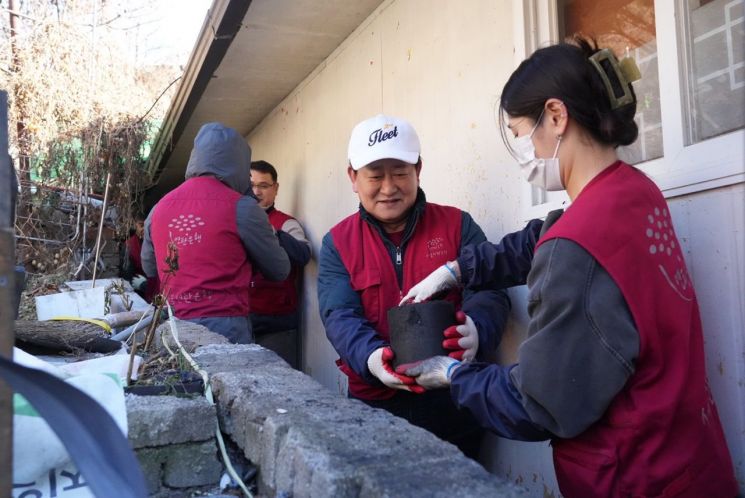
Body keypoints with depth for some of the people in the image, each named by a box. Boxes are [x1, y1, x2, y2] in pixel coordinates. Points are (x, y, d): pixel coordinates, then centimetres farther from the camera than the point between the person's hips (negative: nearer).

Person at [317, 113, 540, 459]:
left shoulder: (458, 225, 0)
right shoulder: (337, 243, 2)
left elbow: (488, 291, -8)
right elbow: (340, 316, -9)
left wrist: (476, 330, -32)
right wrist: (371, 357, -30)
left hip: (453, 402, 0)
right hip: (373, 403, 1)